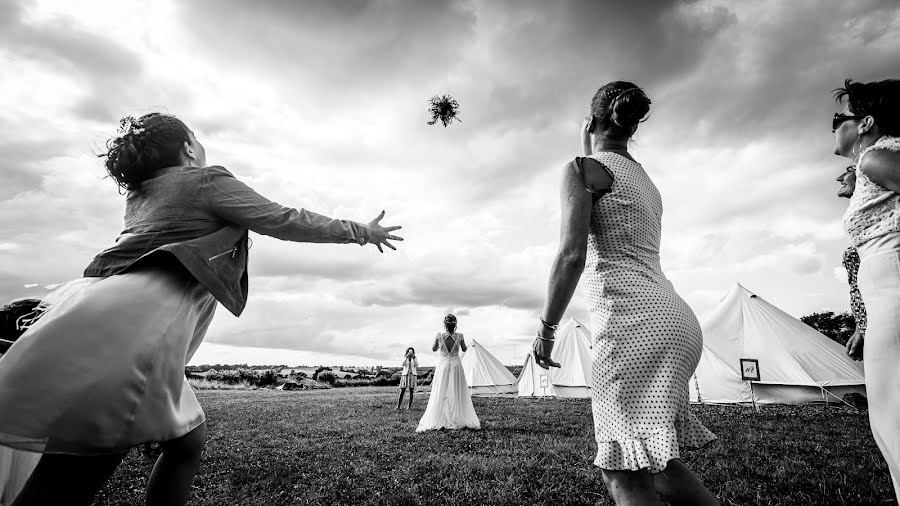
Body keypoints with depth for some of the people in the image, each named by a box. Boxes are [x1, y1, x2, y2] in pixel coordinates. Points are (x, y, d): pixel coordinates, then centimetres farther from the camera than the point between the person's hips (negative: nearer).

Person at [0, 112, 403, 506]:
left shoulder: (140, 194, 25)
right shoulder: (207, 180, 3)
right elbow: (283, 221, 2)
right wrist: (362, 231, 10)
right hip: (133, 324, -9)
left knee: (188, 440, 14)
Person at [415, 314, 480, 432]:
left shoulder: (439, 335, -8)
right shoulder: (459, 336, -7)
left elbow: (434, 349, 6)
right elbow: (464, 349, 8)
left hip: (443, 364, 0)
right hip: (456, 364, 0)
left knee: (440, 394, 7)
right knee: (458, 393, 9)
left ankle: (438, 421, 7)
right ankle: (459, 420, 13)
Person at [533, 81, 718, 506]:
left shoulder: (584, 168, -1)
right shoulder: (644, 179, 24)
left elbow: (572, 255, -14)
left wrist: (545, 327, -7)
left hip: (633, 316, -9)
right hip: (673, 314, 10)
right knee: (659, 464, 18)